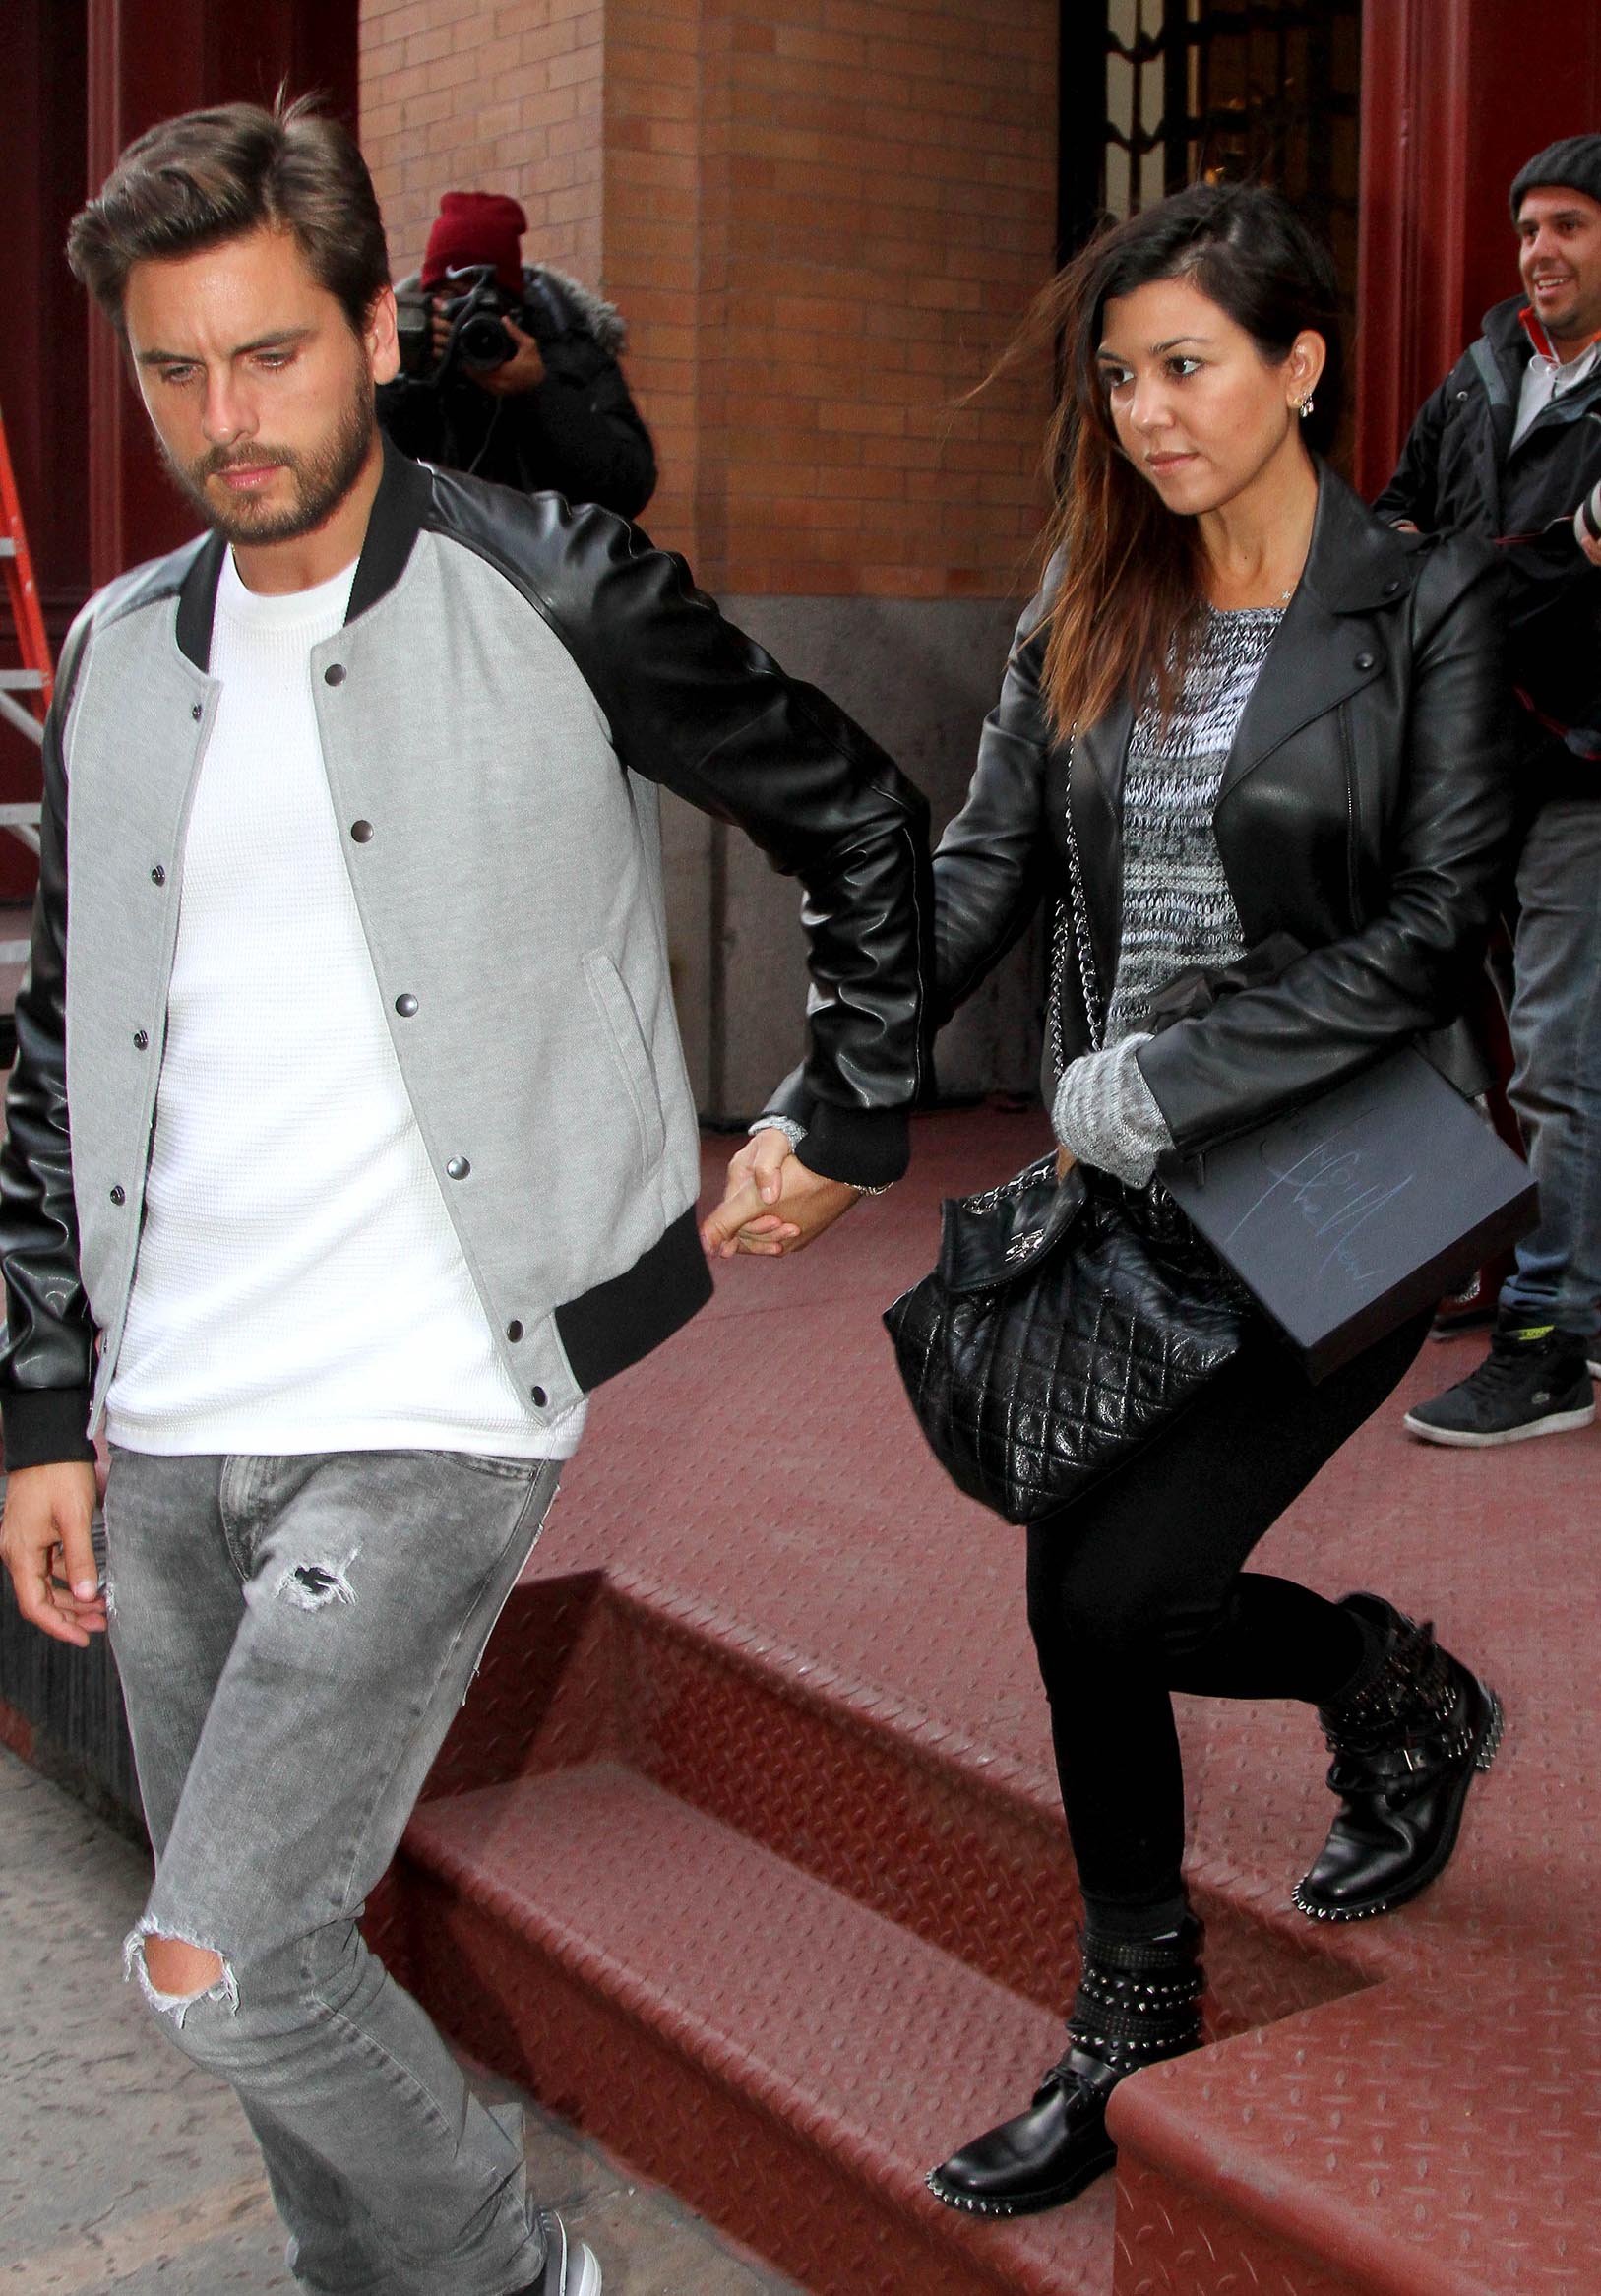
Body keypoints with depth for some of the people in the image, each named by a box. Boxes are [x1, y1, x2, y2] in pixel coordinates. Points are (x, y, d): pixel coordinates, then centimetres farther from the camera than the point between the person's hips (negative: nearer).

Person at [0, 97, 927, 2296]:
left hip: (431, 1412, -6)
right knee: (261, 1953, 15)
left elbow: (861, 820, 4)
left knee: (215, 1962, -8)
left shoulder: (555, 592, -7)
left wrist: (852, 1127, 7)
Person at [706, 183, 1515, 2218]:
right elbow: (978, 873, 3)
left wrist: (1169, 1084, -19)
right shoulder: (1090, 608, 6)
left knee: (1113, 1594, -11)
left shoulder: (1426, 605, -9)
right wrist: (815, 1112, -8)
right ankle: (1133, 2021, 33)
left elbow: (1437, 927, -14)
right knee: (1078, 1601, 9)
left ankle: (1397, 1693, 22)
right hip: (1133, 1179, 6)